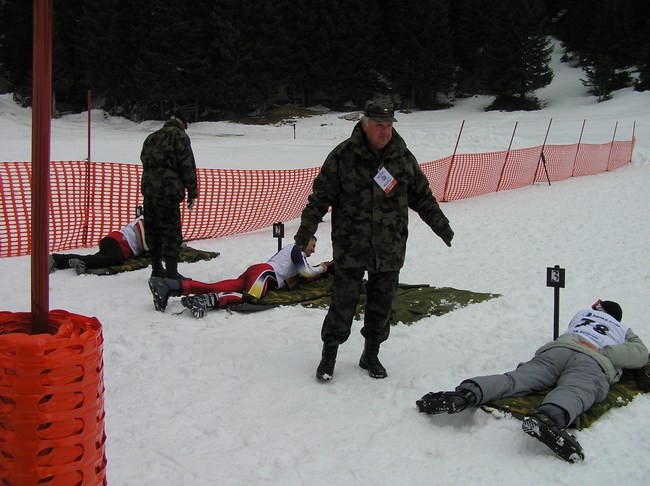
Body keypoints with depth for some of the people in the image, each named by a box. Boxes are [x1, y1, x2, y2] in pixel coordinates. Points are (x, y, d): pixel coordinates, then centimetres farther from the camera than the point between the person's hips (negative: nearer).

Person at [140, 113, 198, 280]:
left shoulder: (151, 137, 21)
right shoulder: (179, 135, -2)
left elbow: (144, 161, 21)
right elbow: (187, 166, -8)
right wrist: (192, 193, -6)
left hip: (148, 190, 8)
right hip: (168, 192, -7)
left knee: (153, 231, 14)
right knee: (171, 232, -7)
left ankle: (157, 269, 21)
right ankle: (171, 272, -10)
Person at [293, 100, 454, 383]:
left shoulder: (403, 158, 5)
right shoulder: (343, 156, -7)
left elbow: (422, 196, 15)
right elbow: (321, 194, -4)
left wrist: (441, 226, 17)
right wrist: (307, 227, -11)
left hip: (390, 250, 4)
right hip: (350, 247, -3)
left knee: (382, 304, 10)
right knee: (344, 302, -3)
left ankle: (371, 354, 28)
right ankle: (329, 355, 14)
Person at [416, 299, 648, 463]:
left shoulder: (583, 313, 44)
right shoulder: (623, 330, 38)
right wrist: (606, 352, 20)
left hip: (557, 348, 3)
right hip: (593, 362, -3)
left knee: (516, 379, -16)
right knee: (574, 391, -32)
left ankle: (467, 393, -44)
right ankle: (547, 418, -67)